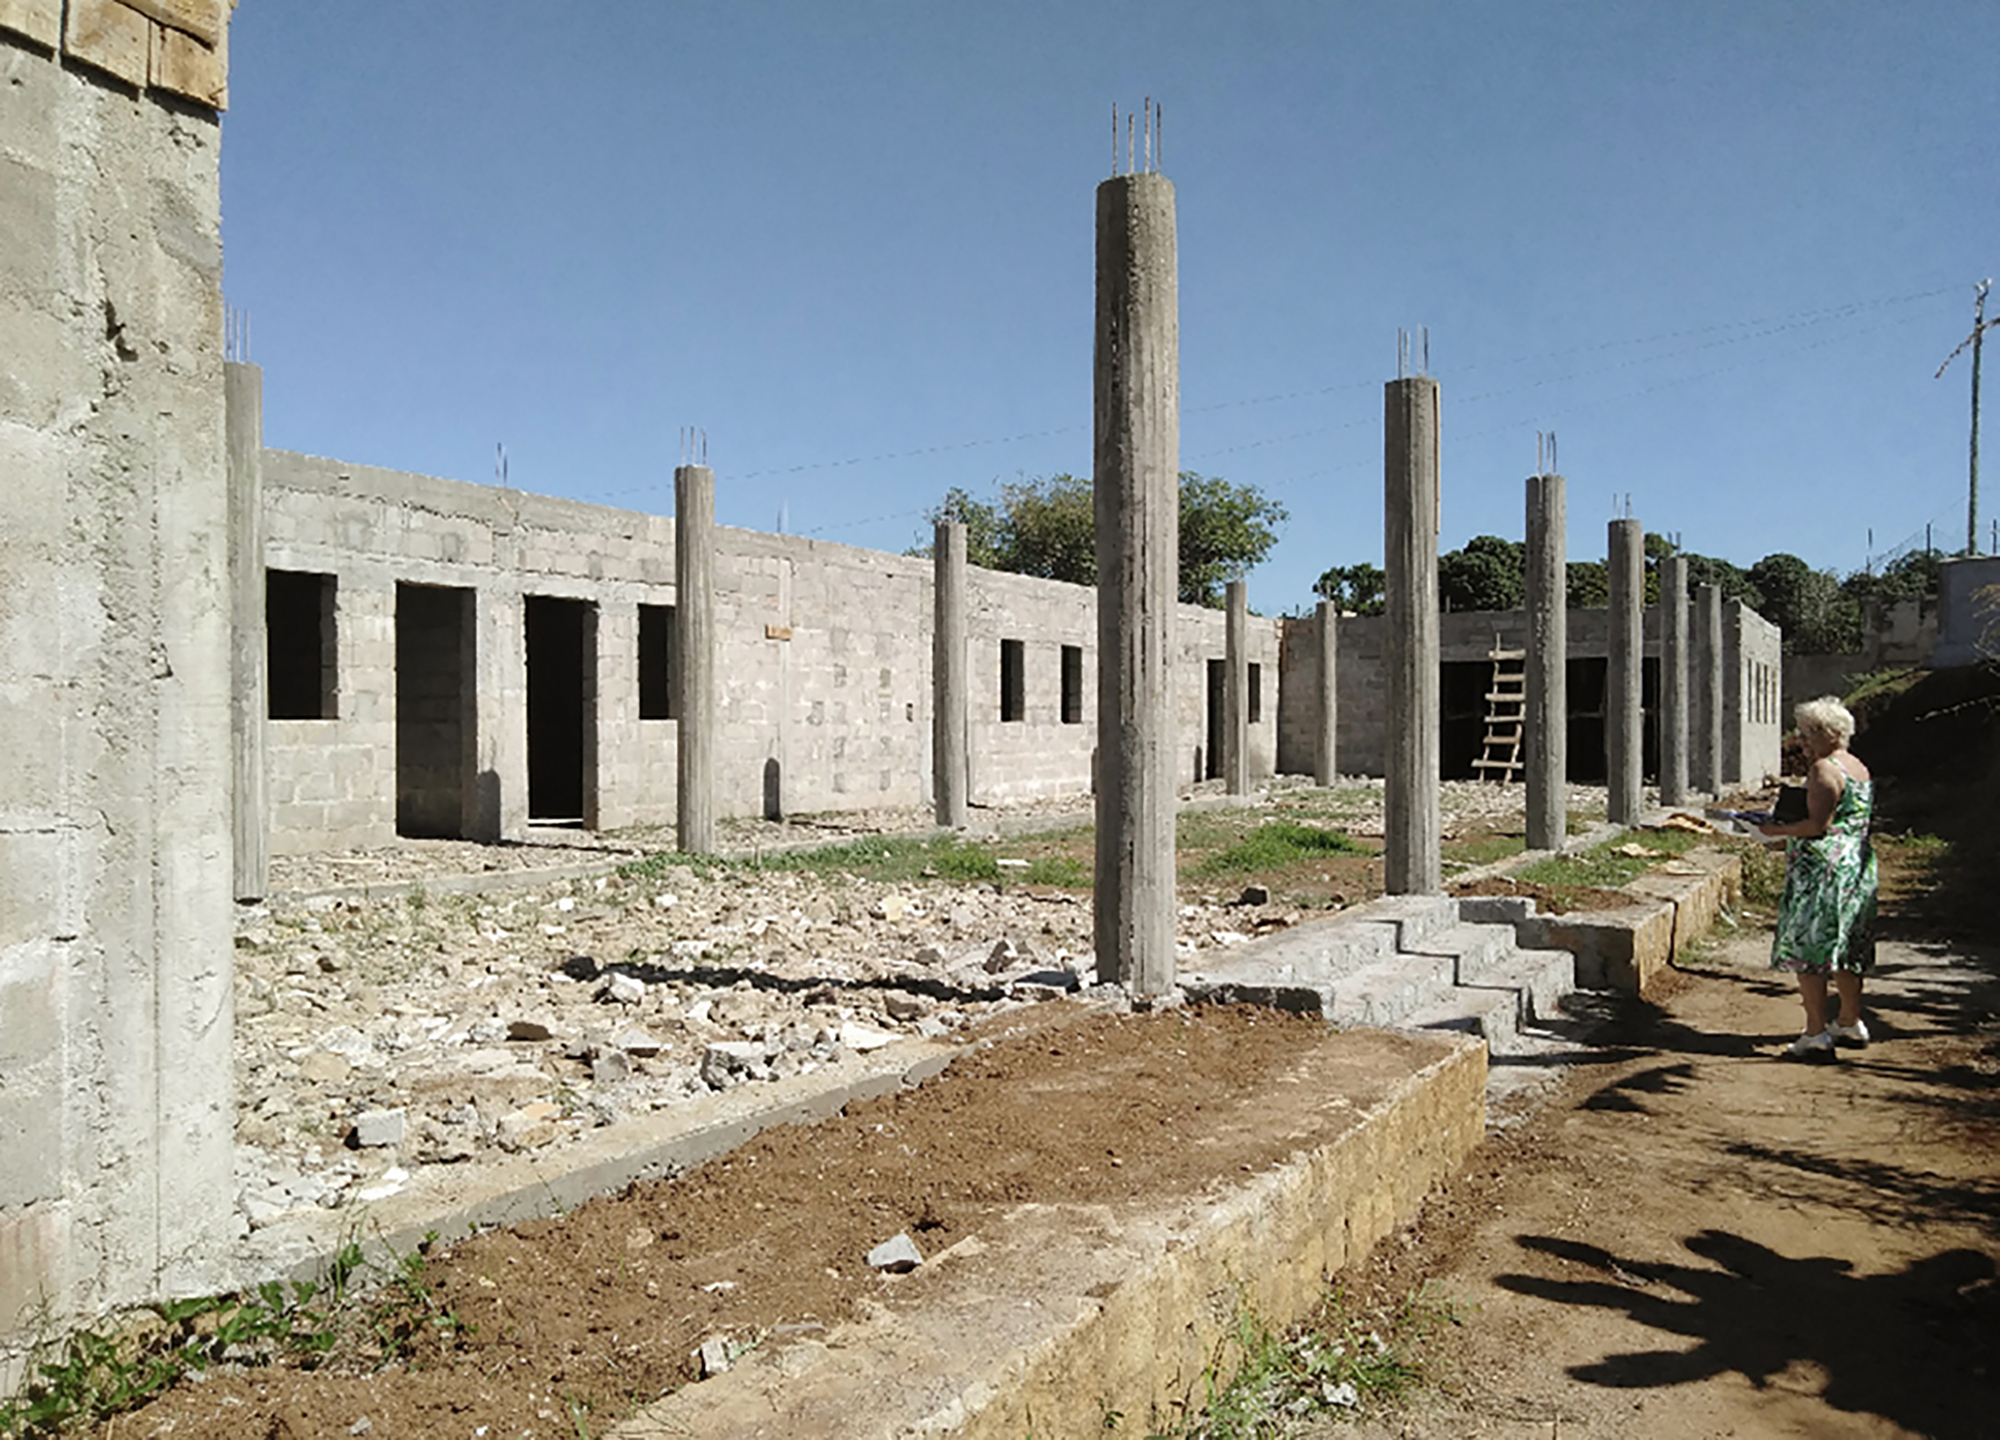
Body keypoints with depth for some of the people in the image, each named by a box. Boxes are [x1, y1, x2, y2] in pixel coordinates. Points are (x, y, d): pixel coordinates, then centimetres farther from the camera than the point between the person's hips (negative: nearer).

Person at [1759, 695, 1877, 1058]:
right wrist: (1789, 825, 20)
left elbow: (1817, 825, -22)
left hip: (1822, 868, -10)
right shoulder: (1860, 769, 15)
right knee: (1845, 948, 18)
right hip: (1859, 865, 10)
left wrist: (1778, 830, -10)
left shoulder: (1824, 770, -14)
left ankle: (1816, 1033, -6)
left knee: (1806, 950, -5)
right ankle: (1851, 1024, 27)